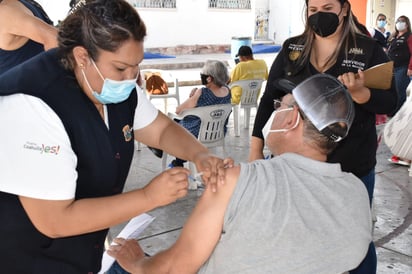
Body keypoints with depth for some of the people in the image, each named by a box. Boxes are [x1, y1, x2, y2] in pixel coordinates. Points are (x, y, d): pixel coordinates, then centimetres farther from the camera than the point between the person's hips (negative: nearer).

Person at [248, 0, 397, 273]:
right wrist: (256, 151, 2)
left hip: (352, 166, -2)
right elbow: (269, 99, 5)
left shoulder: (369, 49, -3)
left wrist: (359, 92, -27)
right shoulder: (291, 48, 4)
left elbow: (390, 103, -6)